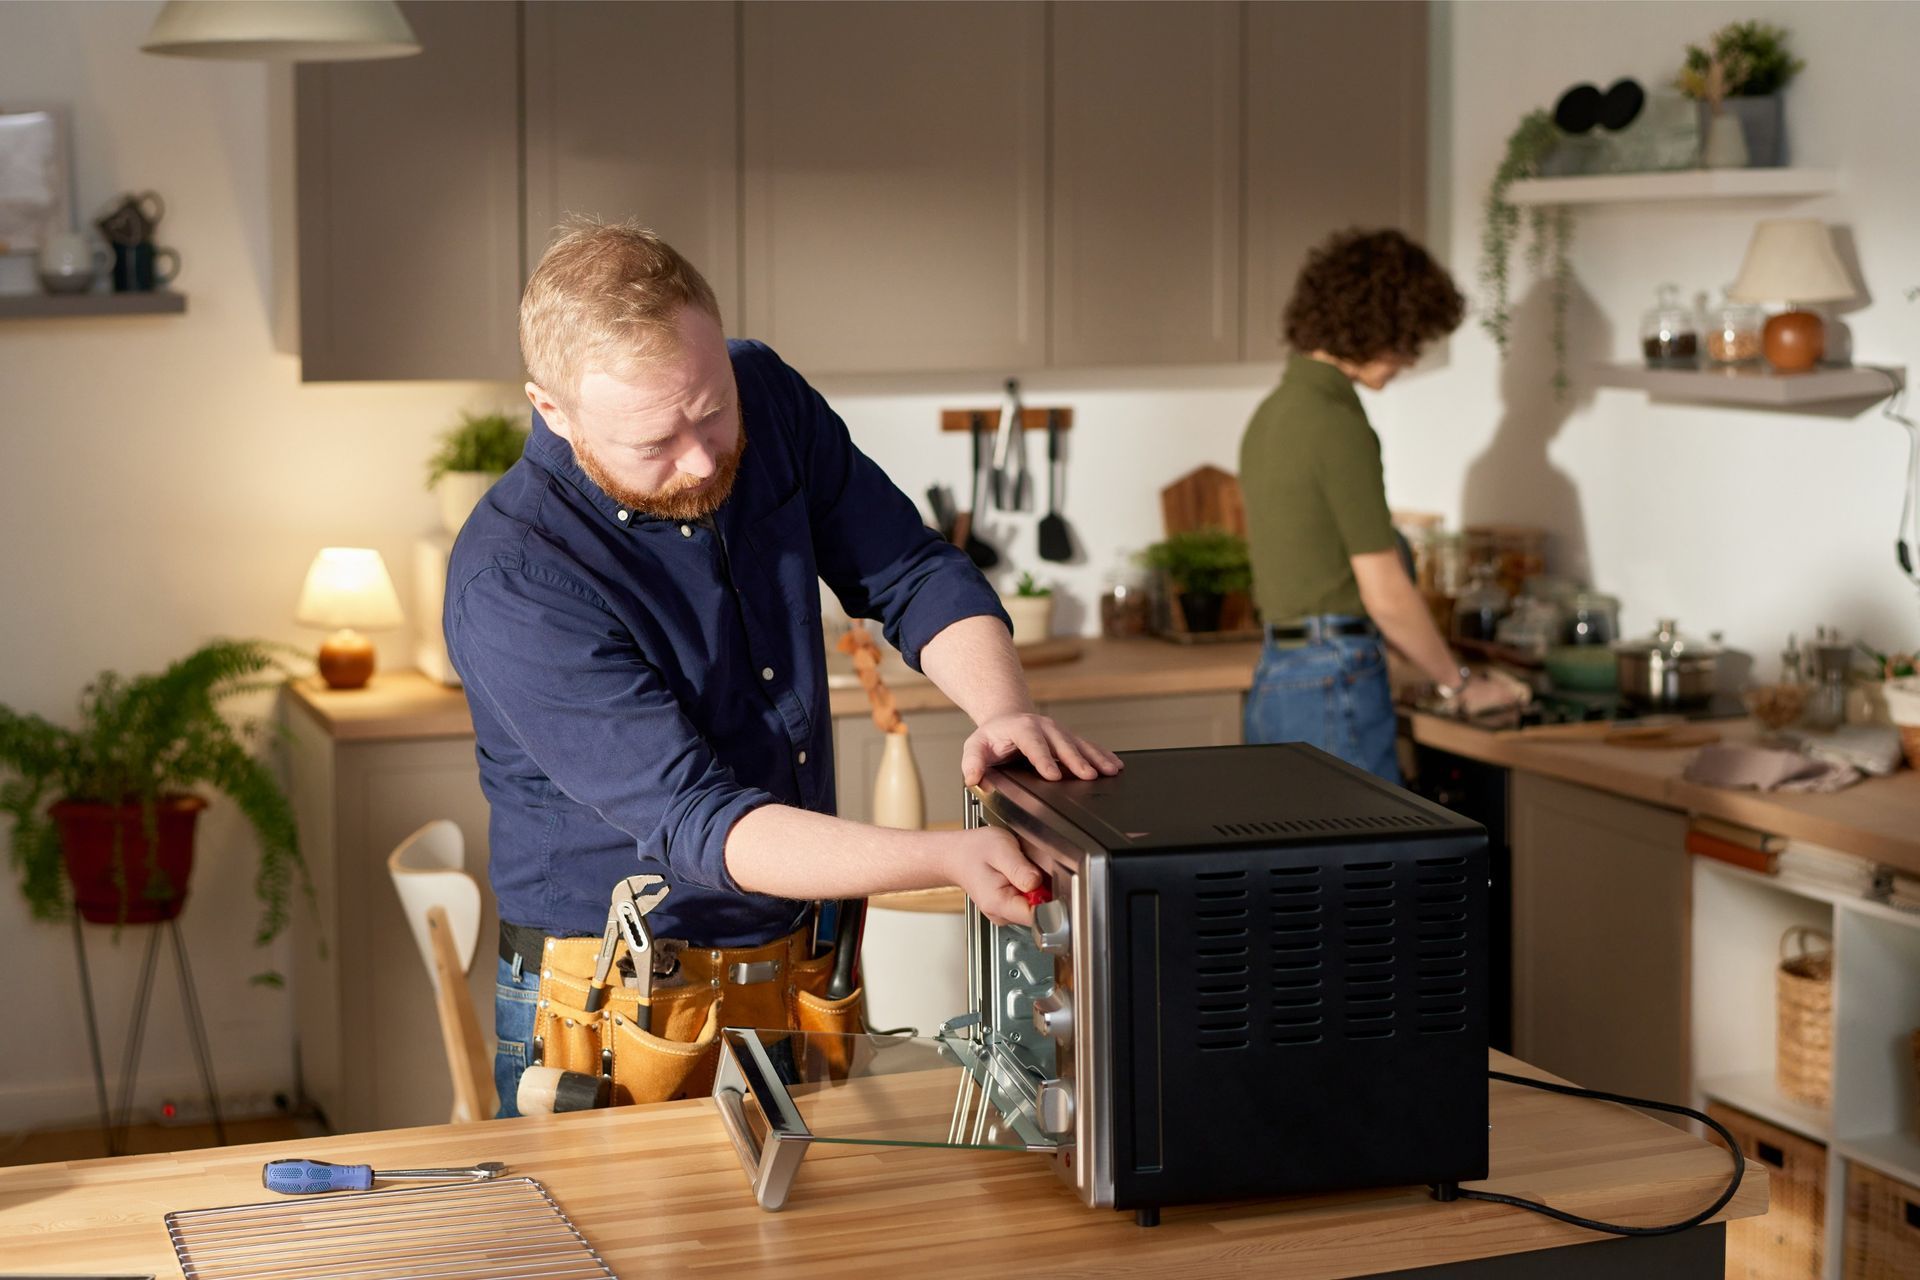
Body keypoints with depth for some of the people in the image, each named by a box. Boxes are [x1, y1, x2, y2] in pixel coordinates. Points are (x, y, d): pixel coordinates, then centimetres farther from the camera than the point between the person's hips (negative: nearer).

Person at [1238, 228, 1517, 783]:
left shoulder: (1274, 411, 13)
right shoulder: (1338, 426, -15)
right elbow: (1386, 594, -15)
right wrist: (1459, 684, -2)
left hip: (1275, 678, 10)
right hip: (1334, 688, -9)